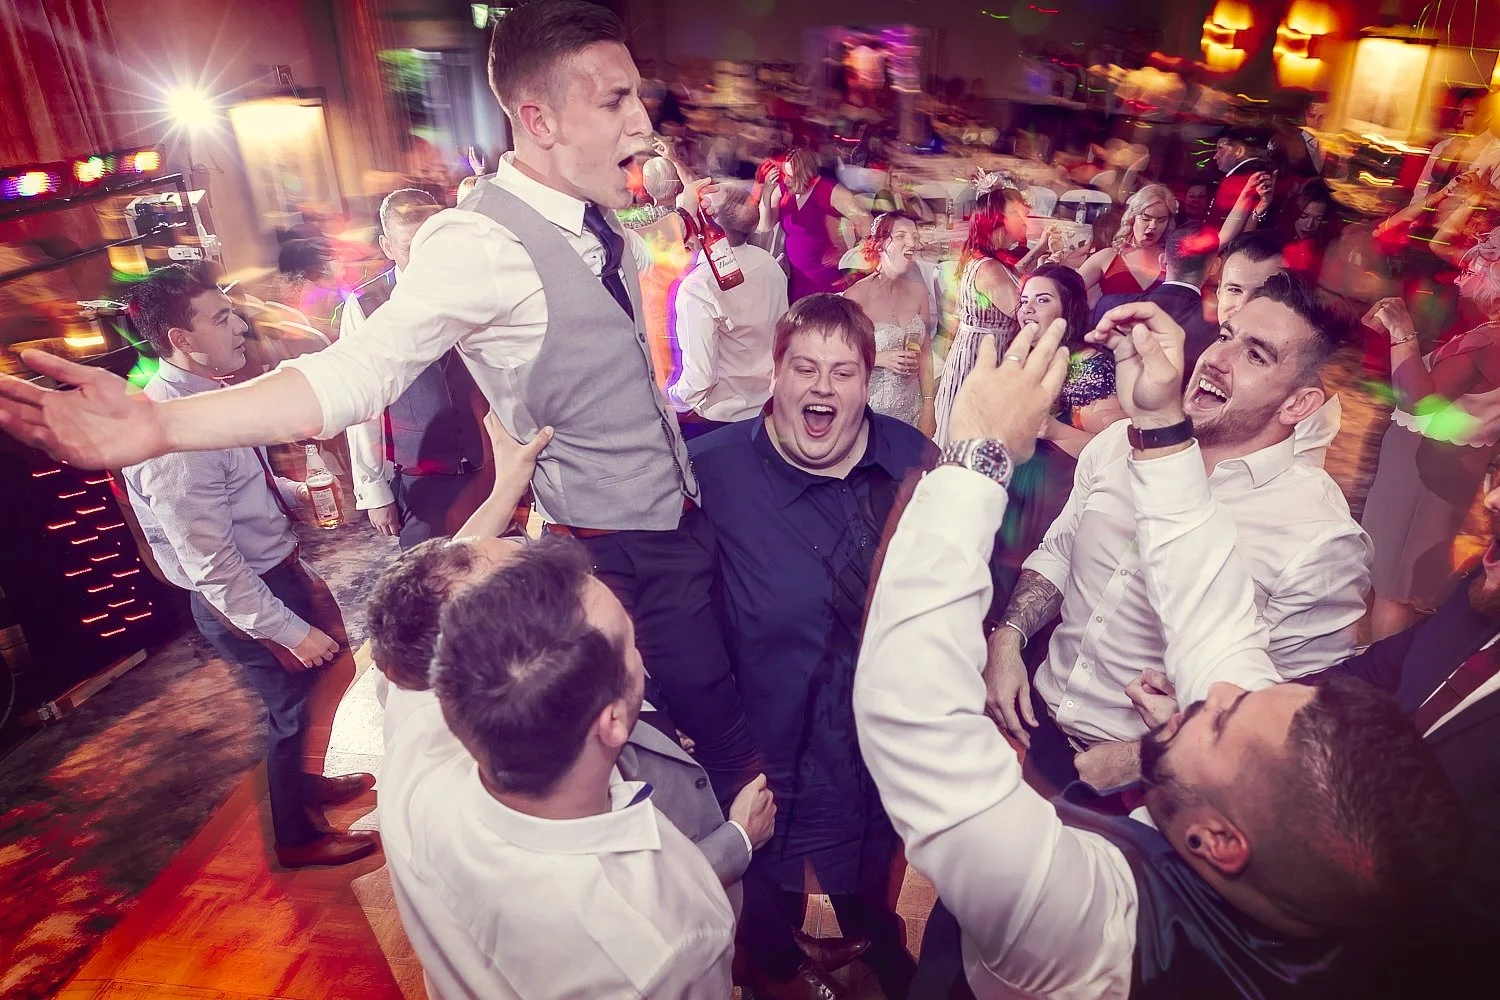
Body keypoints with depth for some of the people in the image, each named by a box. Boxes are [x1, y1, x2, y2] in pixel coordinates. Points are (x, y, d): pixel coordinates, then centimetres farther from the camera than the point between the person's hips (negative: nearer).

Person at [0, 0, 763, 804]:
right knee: (721, 736, 5)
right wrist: (163, 424, -43)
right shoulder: (477, 246, -22)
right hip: (618, 559, -8)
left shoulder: (604, 230, 2)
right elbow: (360, 372, -33)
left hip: (683, 523, 8)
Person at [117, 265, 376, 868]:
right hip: (245, 600, -9)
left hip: (278, 569, 9)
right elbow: (211, 565, -28)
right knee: (298, 709, 10)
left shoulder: (199, 397, -1)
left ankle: (309, 782, 51)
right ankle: (298, 838, 36)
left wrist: (295, 493, 1)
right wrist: (289, 630, -22)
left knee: (327, 672, 25)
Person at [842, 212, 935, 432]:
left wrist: (928, 409, 2)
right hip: (869, 409, -4)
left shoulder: (918, 292, 0)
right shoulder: (857, 295, -15)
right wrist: (880, 358, -19)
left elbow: (925, 356, 5)